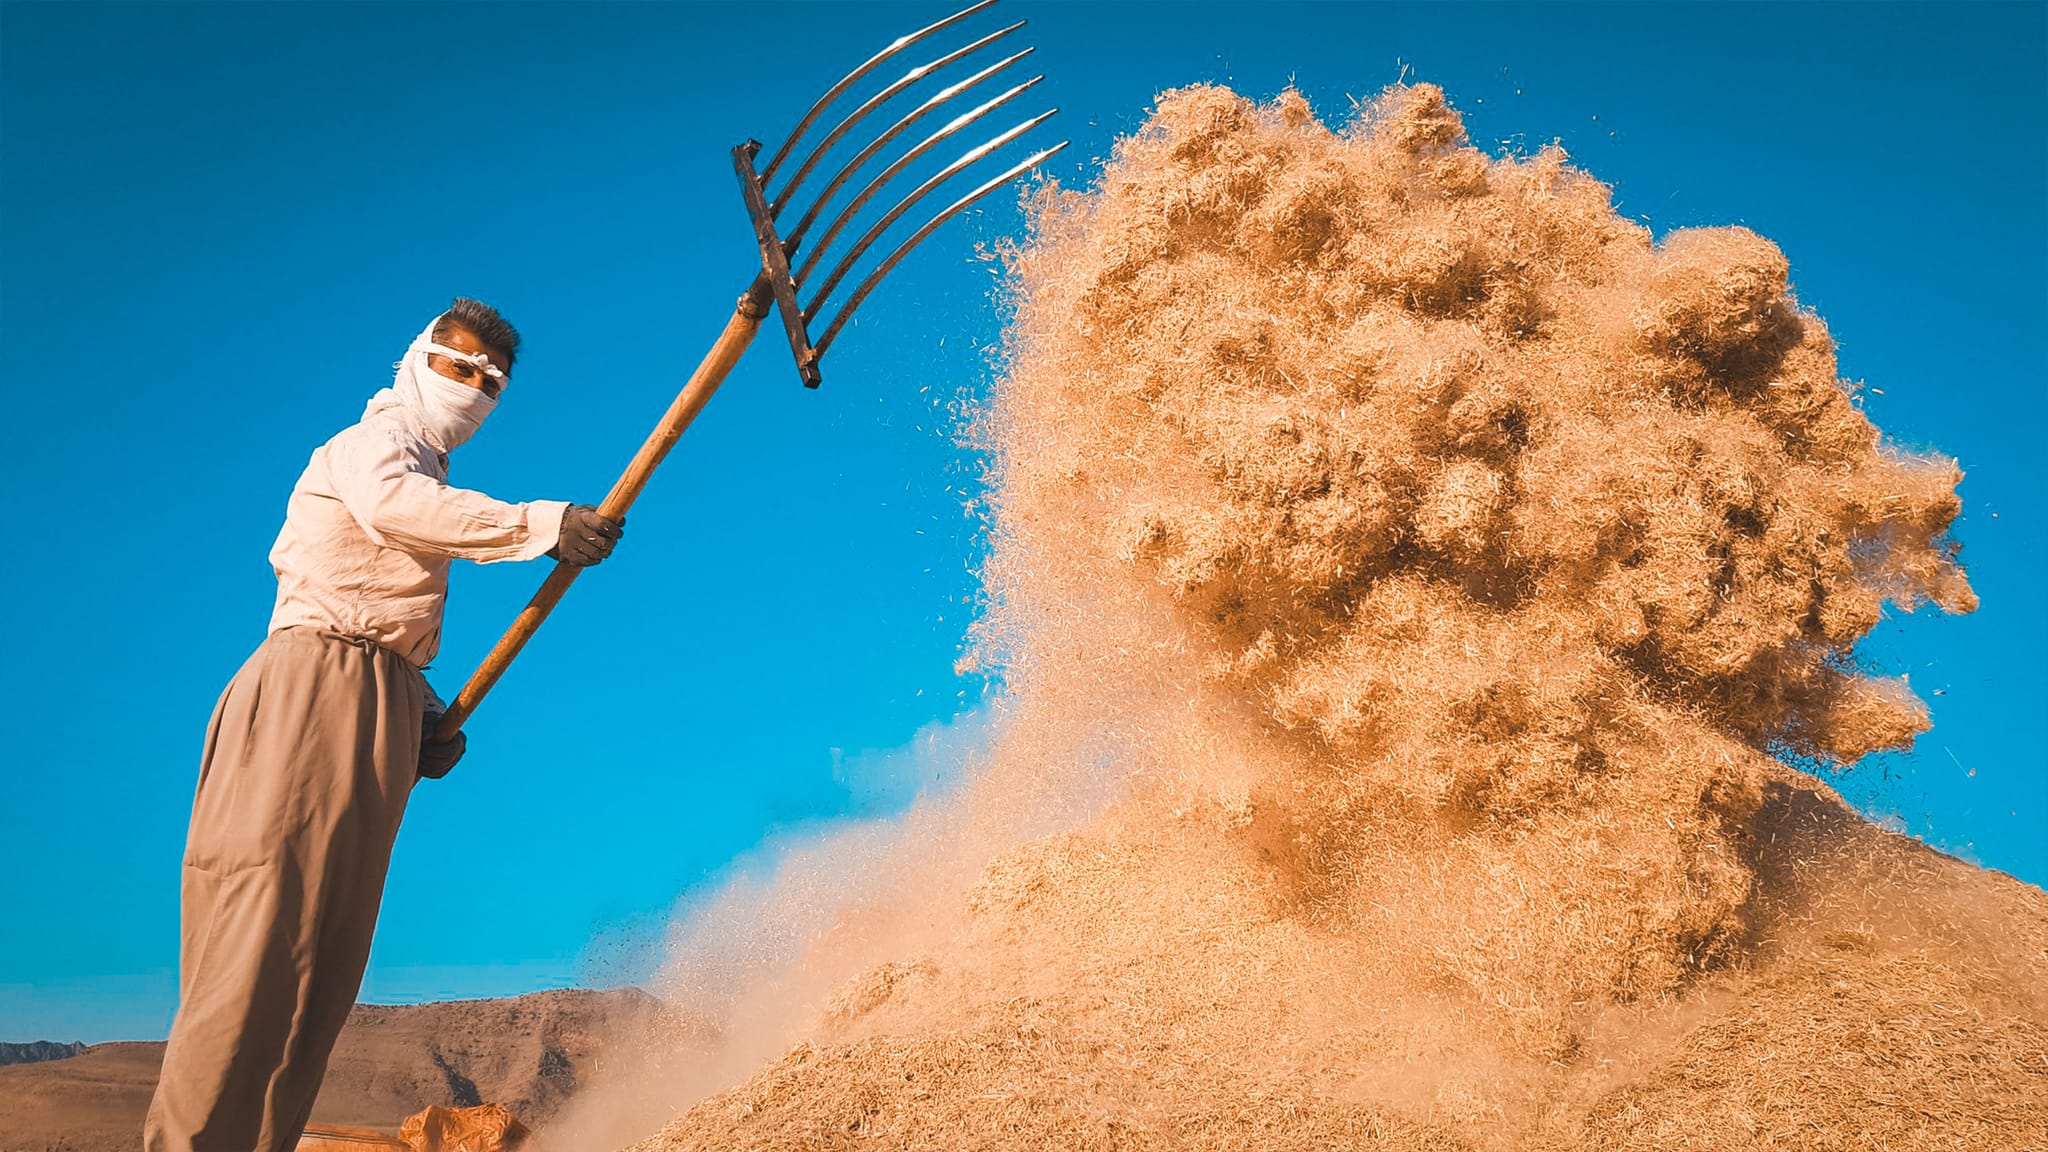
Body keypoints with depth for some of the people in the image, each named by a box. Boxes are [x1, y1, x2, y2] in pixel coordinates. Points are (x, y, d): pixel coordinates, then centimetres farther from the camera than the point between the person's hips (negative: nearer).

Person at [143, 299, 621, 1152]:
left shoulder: (429, 479, 29)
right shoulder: (378, 437, 5)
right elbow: (388, 501, -22)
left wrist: (430, 718, 9)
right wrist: (540, 525, -26)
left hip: (381, 710, 9)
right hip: (316, 687, -8)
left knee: (328, 963, 2)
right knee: (262, 938, -15)